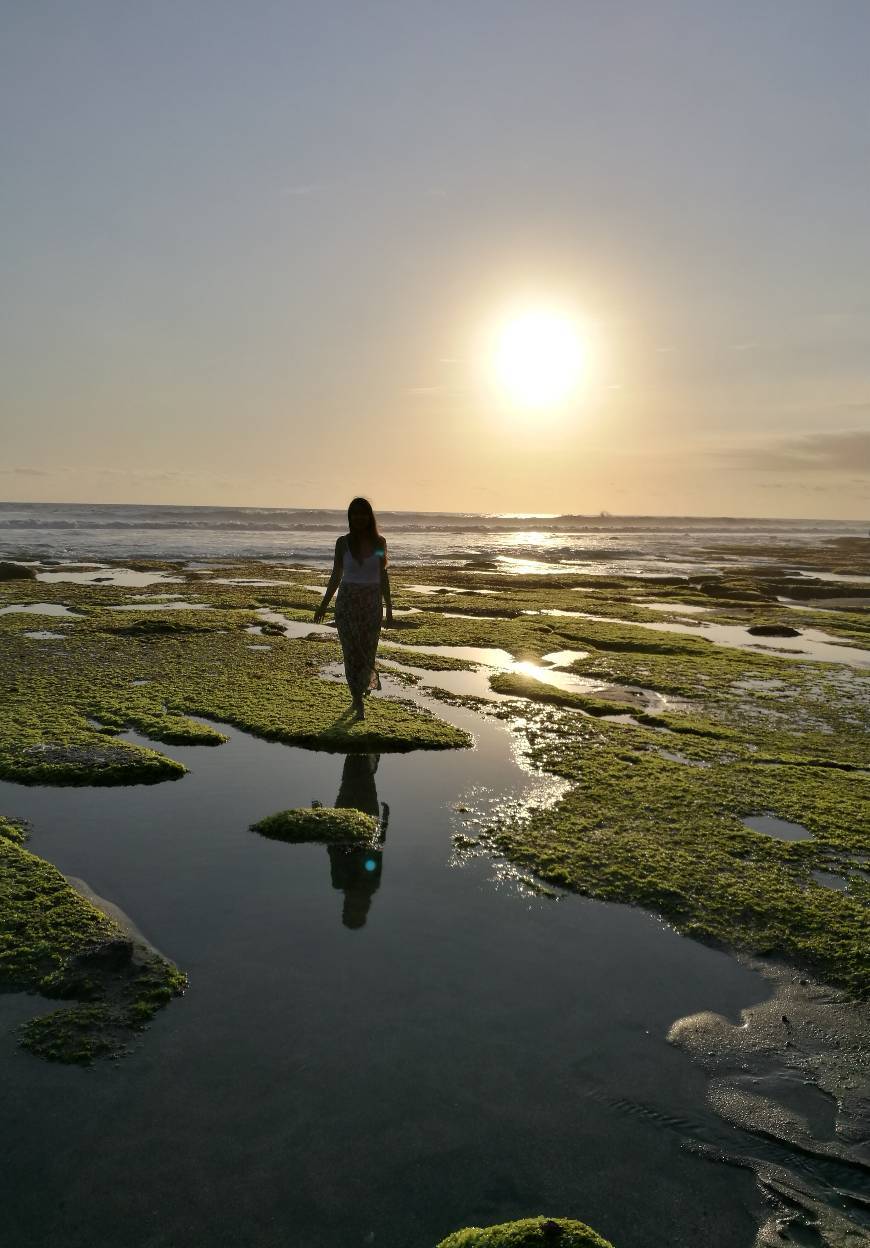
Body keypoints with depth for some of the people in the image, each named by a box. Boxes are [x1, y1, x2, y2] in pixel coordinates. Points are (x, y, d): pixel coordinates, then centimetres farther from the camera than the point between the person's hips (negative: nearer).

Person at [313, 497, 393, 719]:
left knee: (368, 651, 6)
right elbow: (336, 576, 6)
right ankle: (359, 702, 10)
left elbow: (383, 576, 5)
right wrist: (323, 605, 7)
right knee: (352, 652, -1)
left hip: (372, 603, 1)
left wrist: (389, 609, 5)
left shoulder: (379, 542, 1)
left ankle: (365, 684, 39)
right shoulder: (343, 542, -1)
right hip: (347, 602, 0)